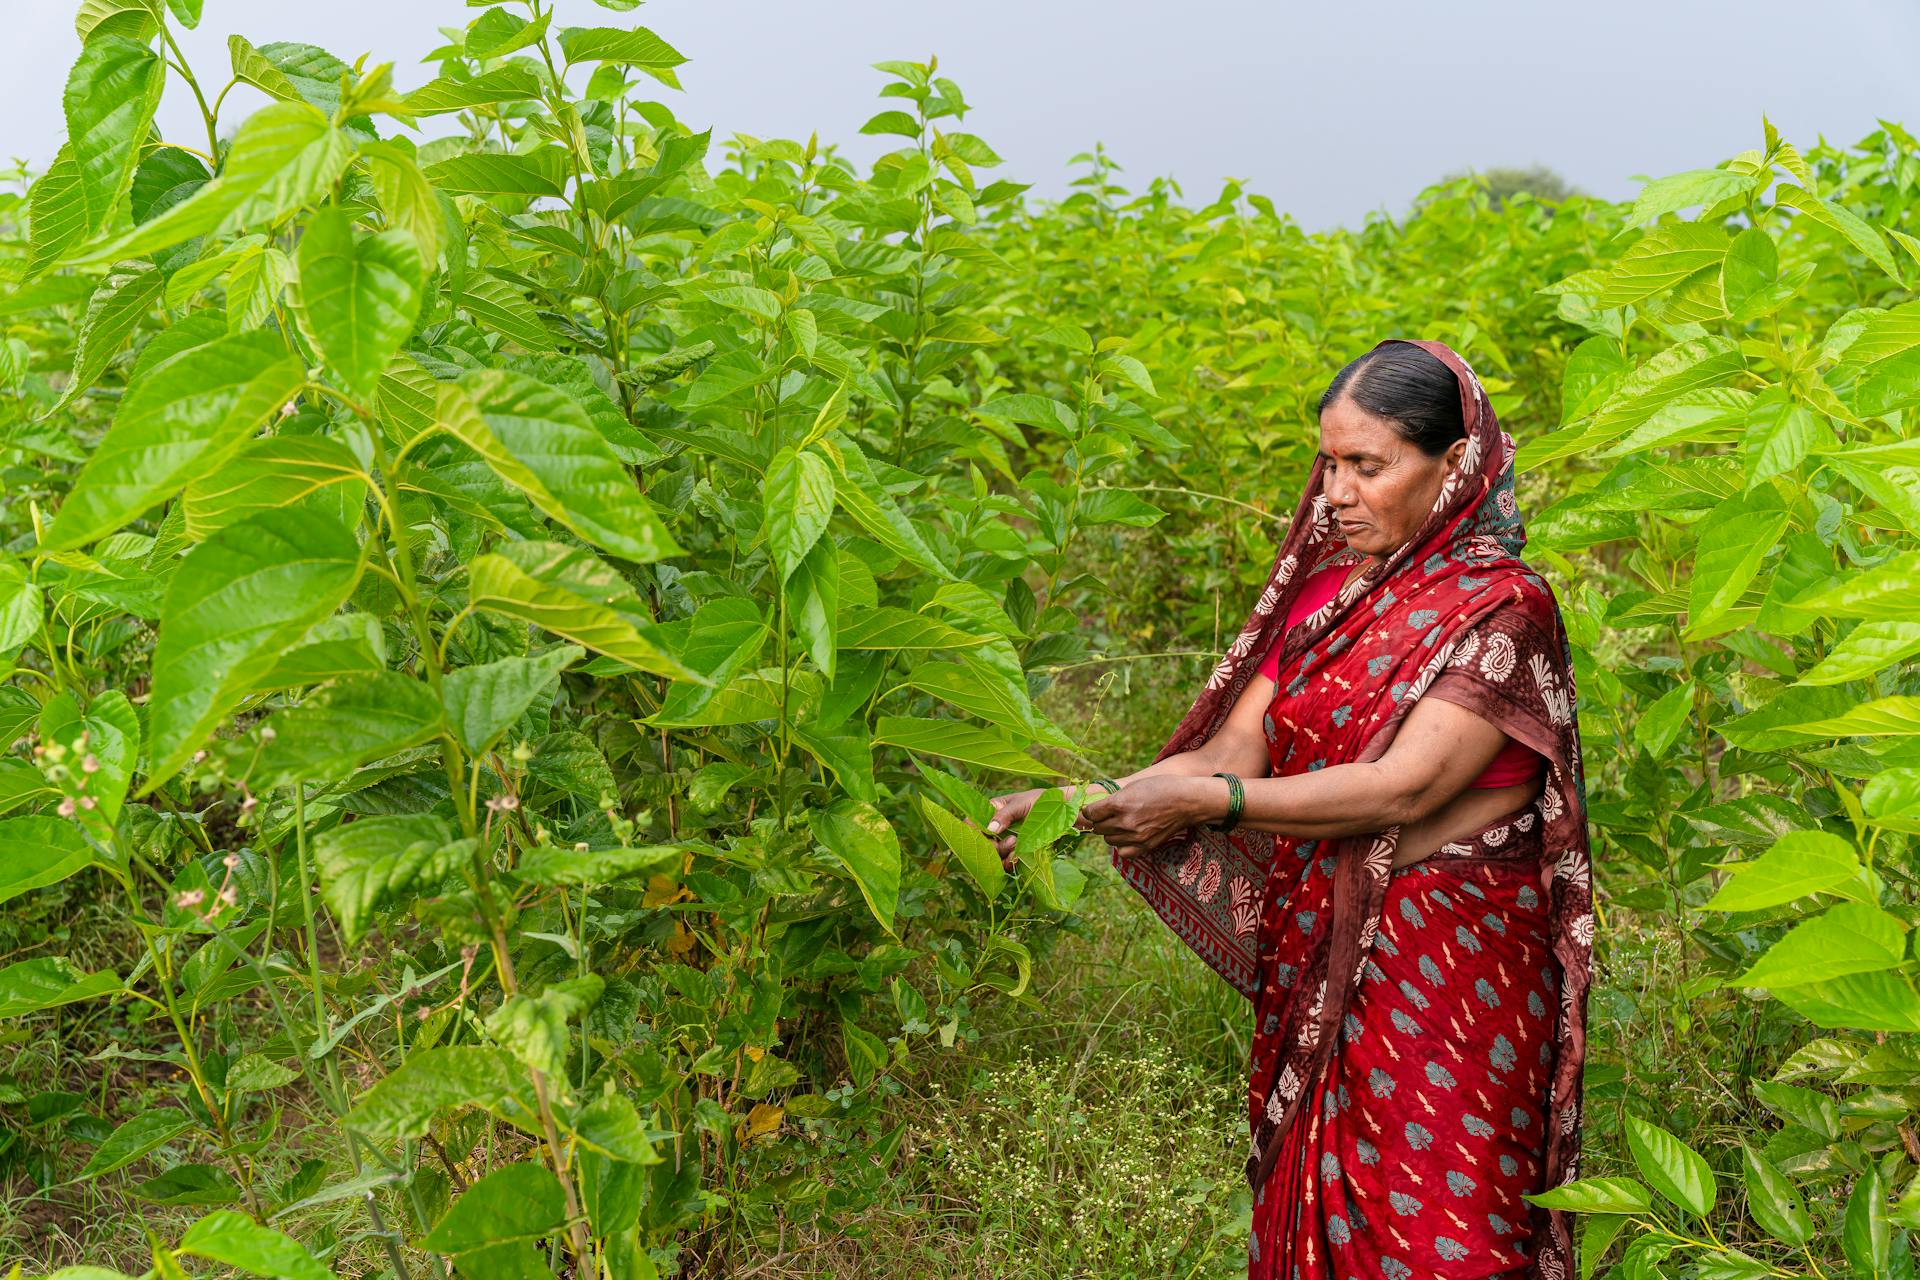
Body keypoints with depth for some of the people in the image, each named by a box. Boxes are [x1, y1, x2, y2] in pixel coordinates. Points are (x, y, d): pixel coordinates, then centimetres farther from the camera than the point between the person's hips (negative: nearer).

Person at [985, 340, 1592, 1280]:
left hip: (1446, 981, -5)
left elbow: (1405, 788, -21)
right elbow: (1229, 752, 1)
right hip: (1312, 972, 6)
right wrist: (1078, 805, -13)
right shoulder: (1322, 592, 8)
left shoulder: (1500, 607, -10)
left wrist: (1205, 802, -28)